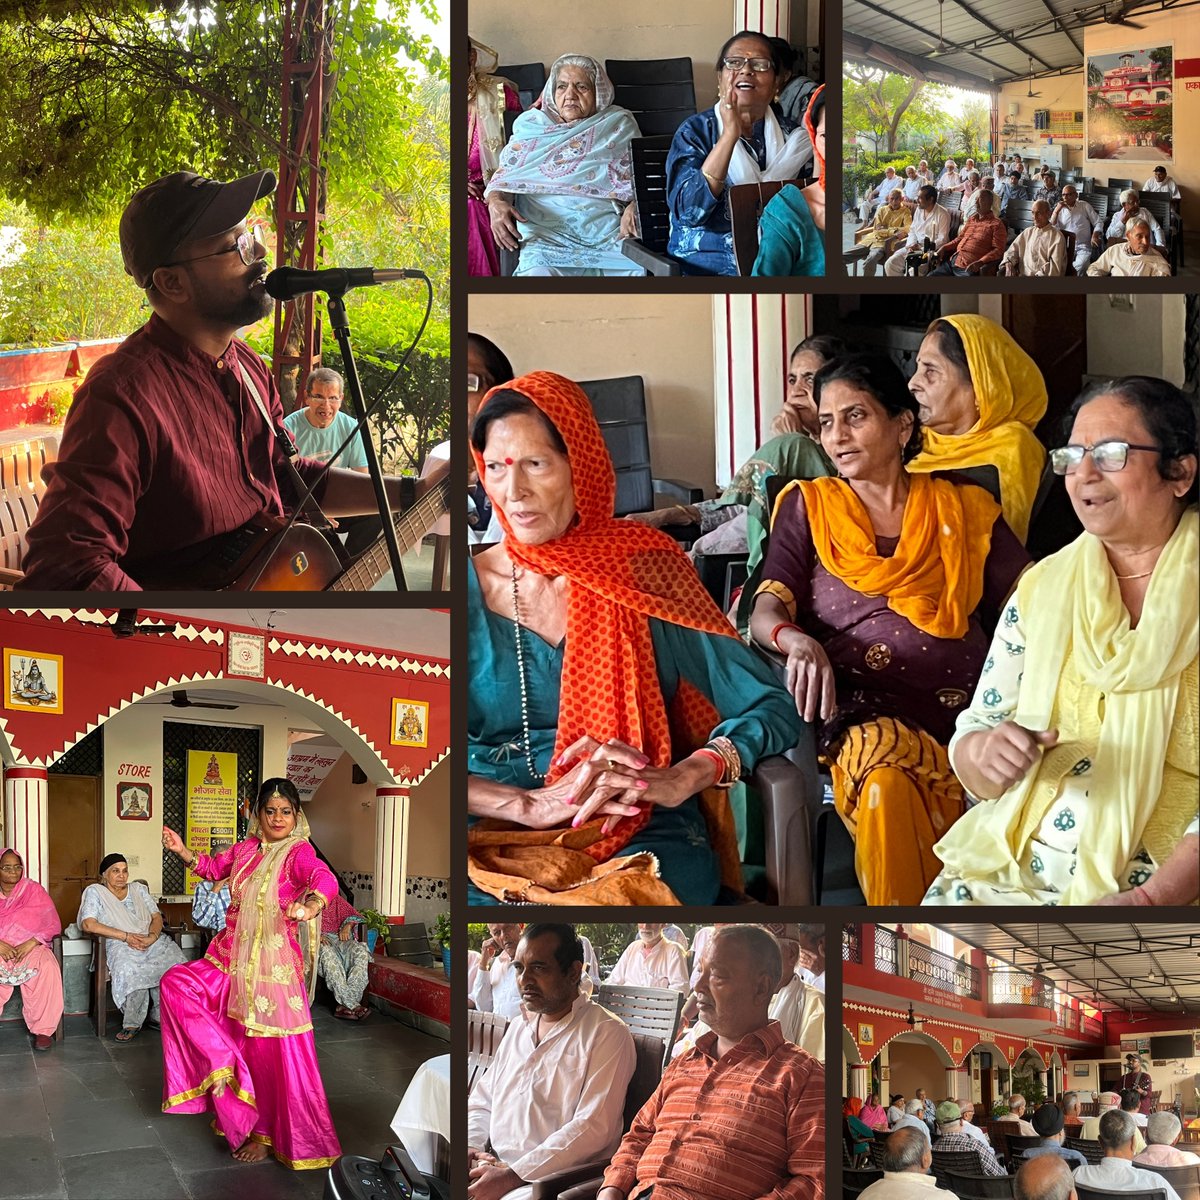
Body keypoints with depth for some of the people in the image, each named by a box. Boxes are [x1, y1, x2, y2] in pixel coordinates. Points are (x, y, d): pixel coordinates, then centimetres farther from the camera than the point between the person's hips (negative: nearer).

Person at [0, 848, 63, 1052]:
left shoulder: (35, 891, 8)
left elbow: (53, 925, 3)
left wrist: (31, 943, -14)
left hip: (32, 946, 0)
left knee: (47, 970, -34)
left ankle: (43, 1029, -24)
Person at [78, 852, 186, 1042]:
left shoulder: (139, 889, 22)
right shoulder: (94, 892, 7)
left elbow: (157, 917, 15)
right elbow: (88, 924, -8)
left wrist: (152, 937, -10)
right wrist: (126, 937, -13)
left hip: (152, 940, 4)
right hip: (120, 945, -4)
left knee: (176, 962, -27)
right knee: (130, 971, -39)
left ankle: (160, 1015, -10)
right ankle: (132, 1023, -21)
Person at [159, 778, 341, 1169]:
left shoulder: (299, 852, -11)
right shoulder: (247, 848, 8)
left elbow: (325, 879, -33)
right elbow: (213, 868, 29)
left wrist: (311, 906, -54)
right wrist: (181, 851, 15)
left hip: (273, 964, -6)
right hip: (232, 958, 6)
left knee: (270, 1050, -1)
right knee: (176, 983, -9)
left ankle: (268, 1135, 15)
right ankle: (223, 1062, -4)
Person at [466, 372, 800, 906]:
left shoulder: (641, 575, 6)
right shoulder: (465, 587, 6)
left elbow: (773, 708, 1)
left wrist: (678, 779, -17)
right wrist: (532, 804, -18)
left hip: (641, 839, 1)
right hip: (494, 839, 0)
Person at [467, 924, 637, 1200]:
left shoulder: (607, 1034, -6)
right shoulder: (518, 1026, 19)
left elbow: (594, 1126, -15)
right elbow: (481, 1101, 22)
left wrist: (511, 1177, -19)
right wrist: (470, 1146, -1)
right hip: (495, 1165, 7)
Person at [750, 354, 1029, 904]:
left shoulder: (965, 510, 18)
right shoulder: (808, 507, 16)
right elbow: (767, 611, 5)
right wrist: (798, 641, -19)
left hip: (963, 708, 1)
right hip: (862, 709, -1)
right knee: (886, 780, -35)